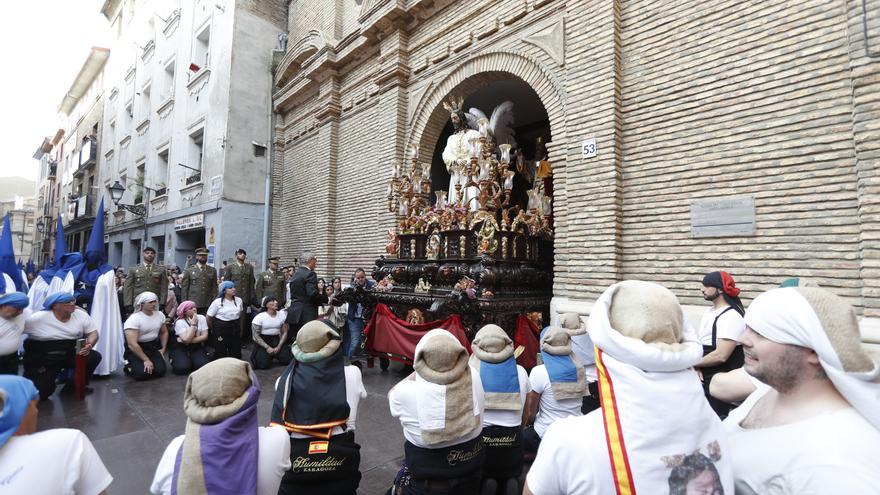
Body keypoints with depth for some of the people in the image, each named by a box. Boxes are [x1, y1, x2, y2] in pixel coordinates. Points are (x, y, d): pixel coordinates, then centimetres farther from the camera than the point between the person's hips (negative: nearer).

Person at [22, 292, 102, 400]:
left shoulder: (81, 314, -4)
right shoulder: (38, 318, -13)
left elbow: (93, 332, -1)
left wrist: (89, 344, -22)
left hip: (71, 354, 3)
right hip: (43, 358, -2)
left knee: (95, 357, -24)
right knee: (42, 393, -9)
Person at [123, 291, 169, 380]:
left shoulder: (160, 315, 0)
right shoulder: (133, 319, -19)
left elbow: (164, 332, 17)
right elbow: (132, 344, -23)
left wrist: (163, 349, 8)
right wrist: (146, 360, -21)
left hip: (153, 347, 5)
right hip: (135, 349, -5)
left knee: (160, 371, -15)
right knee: (142, 373, -24)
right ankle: (128, 366, 9)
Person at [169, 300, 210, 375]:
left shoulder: (201, 318, -5)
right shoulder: (180, 322, -13)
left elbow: (204, 336, -8)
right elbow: (187, 339, -25)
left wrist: (191, 340, -19)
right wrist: (193, 323, -25)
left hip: (196, 346, 2)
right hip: (180, 347, -2)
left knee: (204, 365, -21)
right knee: (183, 367, -25)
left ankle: (191, 359, 12)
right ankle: (174, 360, 11)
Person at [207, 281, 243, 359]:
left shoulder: (239, 300, 0)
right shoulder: (217, 302, -12)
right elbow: (209, 318, -3)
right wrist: (213, 330, 8)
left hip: (235, 329, 4)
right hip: (220, 329, -4)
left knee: (236, 352, 10)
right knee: (220, 353, 6)